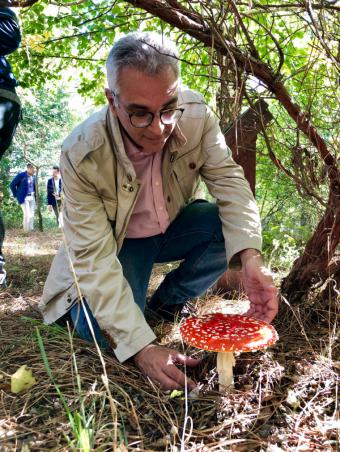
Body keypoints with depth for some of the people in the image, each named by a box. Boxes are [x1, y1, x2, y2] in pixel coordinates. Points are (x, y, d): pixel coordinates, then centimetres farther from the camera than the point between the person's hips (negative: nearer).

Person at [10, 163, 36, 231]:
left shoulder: (33, 177, 9)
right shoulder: (21, 175, -10)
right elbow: (12, 185, -6)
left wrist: (35, 194, 13)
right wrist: (16, 195, -3)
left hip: (32, 197, 6)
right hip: (24, 198, -6)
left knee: (32, 214, 8)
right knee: (27, 214, -8)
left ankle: (31, 229, 17)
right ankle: (26, 230, 4)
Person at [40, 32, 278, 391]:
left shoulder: (196, 114, -22)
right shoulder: (81, 154, -31)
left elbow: (228, 180, -20)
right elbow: (94, 258, -32)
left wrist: (251, 257, -38)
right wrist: (142, 348, -39)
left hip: (172, 227, 4)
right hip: (117, 242, -3)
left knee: (234, 228, -23)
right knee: (107, 332, -26)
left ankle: (168, 301, 2)